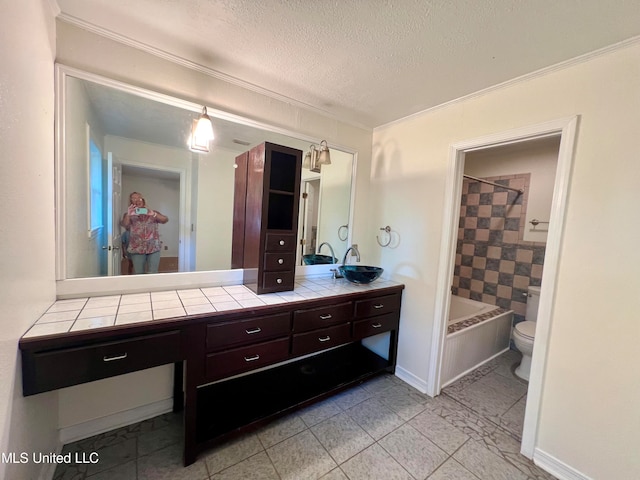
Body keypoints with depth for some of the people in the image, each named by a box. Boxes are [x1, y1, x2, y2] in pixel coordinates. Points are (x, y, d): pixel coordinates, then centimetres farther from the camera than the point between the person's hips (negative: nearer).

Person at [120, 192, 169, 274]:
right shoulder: (129, 215, 9)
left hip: (154, 248, 0)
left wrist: (154, 214, -26)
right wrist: (128, 215, -32)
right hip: (137, 249, 1)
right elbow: (124, 225, -11)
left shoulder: (153, 212, 9)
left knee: (153, 274, -2)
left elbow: (165, 219, -7)